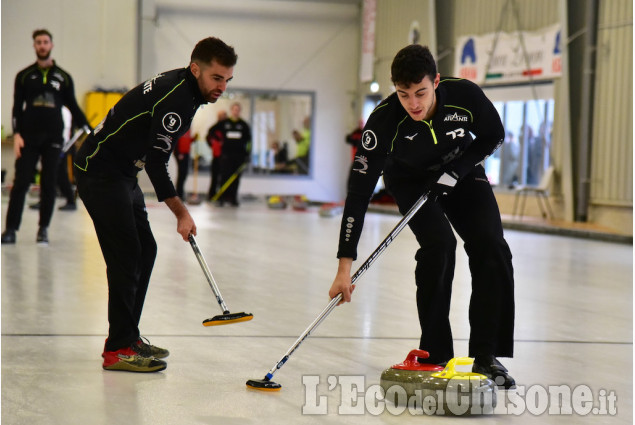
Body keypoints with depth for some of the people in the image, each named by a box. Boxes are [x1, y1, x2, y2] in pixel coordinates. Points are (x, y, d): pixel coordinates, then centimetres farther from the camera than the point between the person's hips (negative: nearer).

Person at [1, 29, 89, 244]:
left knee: (49, 184, 2)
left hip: (53, 138, 1)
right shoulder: (24, 76, 7)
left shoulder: (63, 77, 9)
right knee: (21, 182, -5)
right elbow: (17, 107, 4)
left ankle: (44, 228, 11)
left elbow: (73, 106, 14)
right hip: (28, 138, -1)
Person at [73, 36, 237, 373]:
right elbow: (156, 162, -25)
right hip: (99, 171, -10)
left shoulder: (184, 88, 8)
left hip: (122, 173, 10)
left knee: (145, 249, 10)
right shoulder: (176, 98, -24)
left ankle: (127, 335, 17)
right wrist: (181, 213, -18)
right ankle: (118, 349, -10)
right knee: (126, 255, -13)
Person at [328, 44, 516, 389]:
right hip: (410, 179, -2)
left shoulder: (465, 95, -31)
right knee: (438, 244, -24)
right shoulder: (385, 119, -35)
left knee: (490, 246, -16)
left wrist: (454, 173, -23)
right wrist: (345, 265, -40)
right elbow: (359, 190, -36)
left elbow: (493, 136, -9)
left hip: (461, 171, 2)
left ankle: (486, 355, -8)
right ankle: (436, 355, -12)